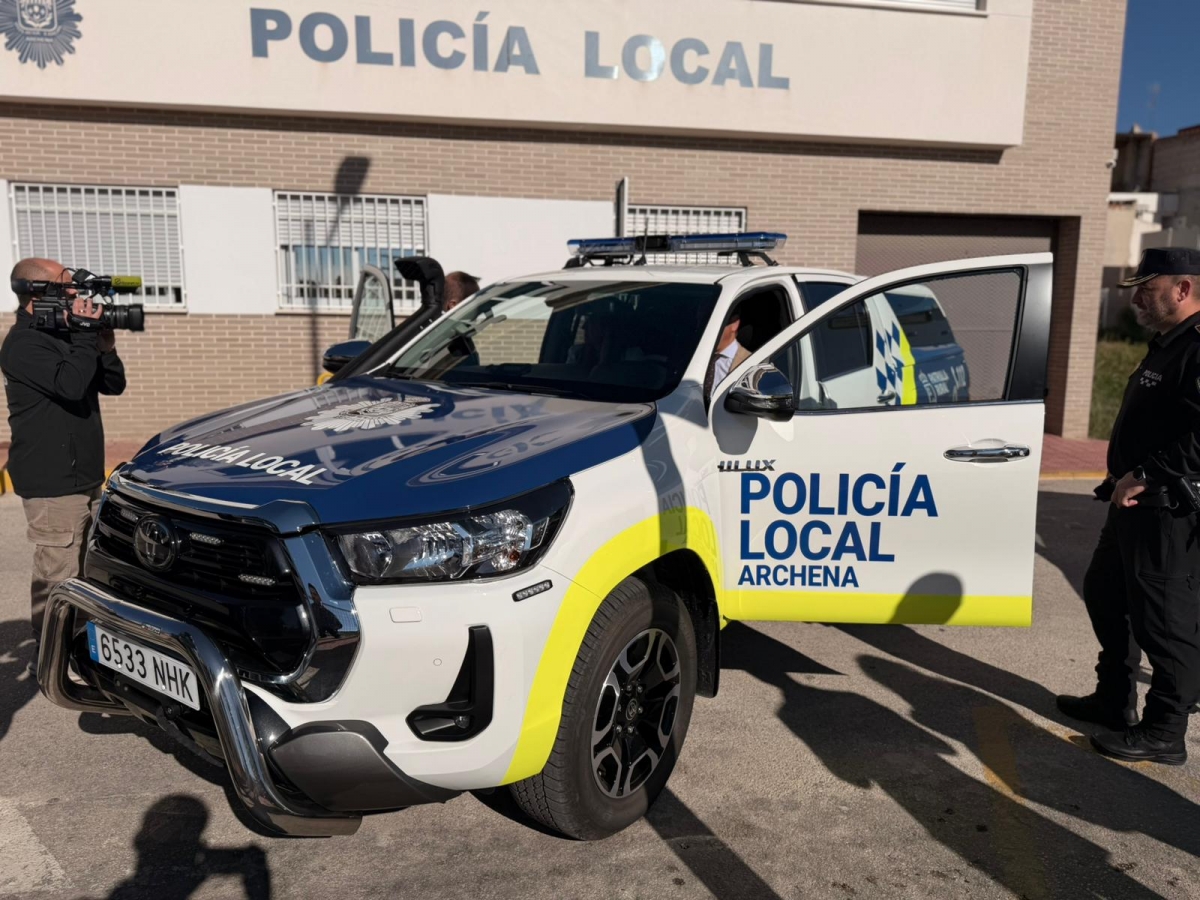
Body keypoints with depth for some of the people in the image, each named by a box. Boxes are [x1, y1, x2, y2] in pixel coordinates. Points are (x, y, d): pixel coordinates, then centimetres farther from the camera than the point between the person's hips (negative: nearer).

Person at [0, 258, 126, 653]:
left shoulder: (63, 336, 14)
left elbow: (113, 385, 14)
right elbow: (70, 384, -27)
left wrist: (105, 348, -3)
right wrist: (87, 336, -18)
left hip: (85, 477, 9)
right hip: (52, 484, -9)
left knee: (88, 570, 18)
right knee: (57, 577, -6)